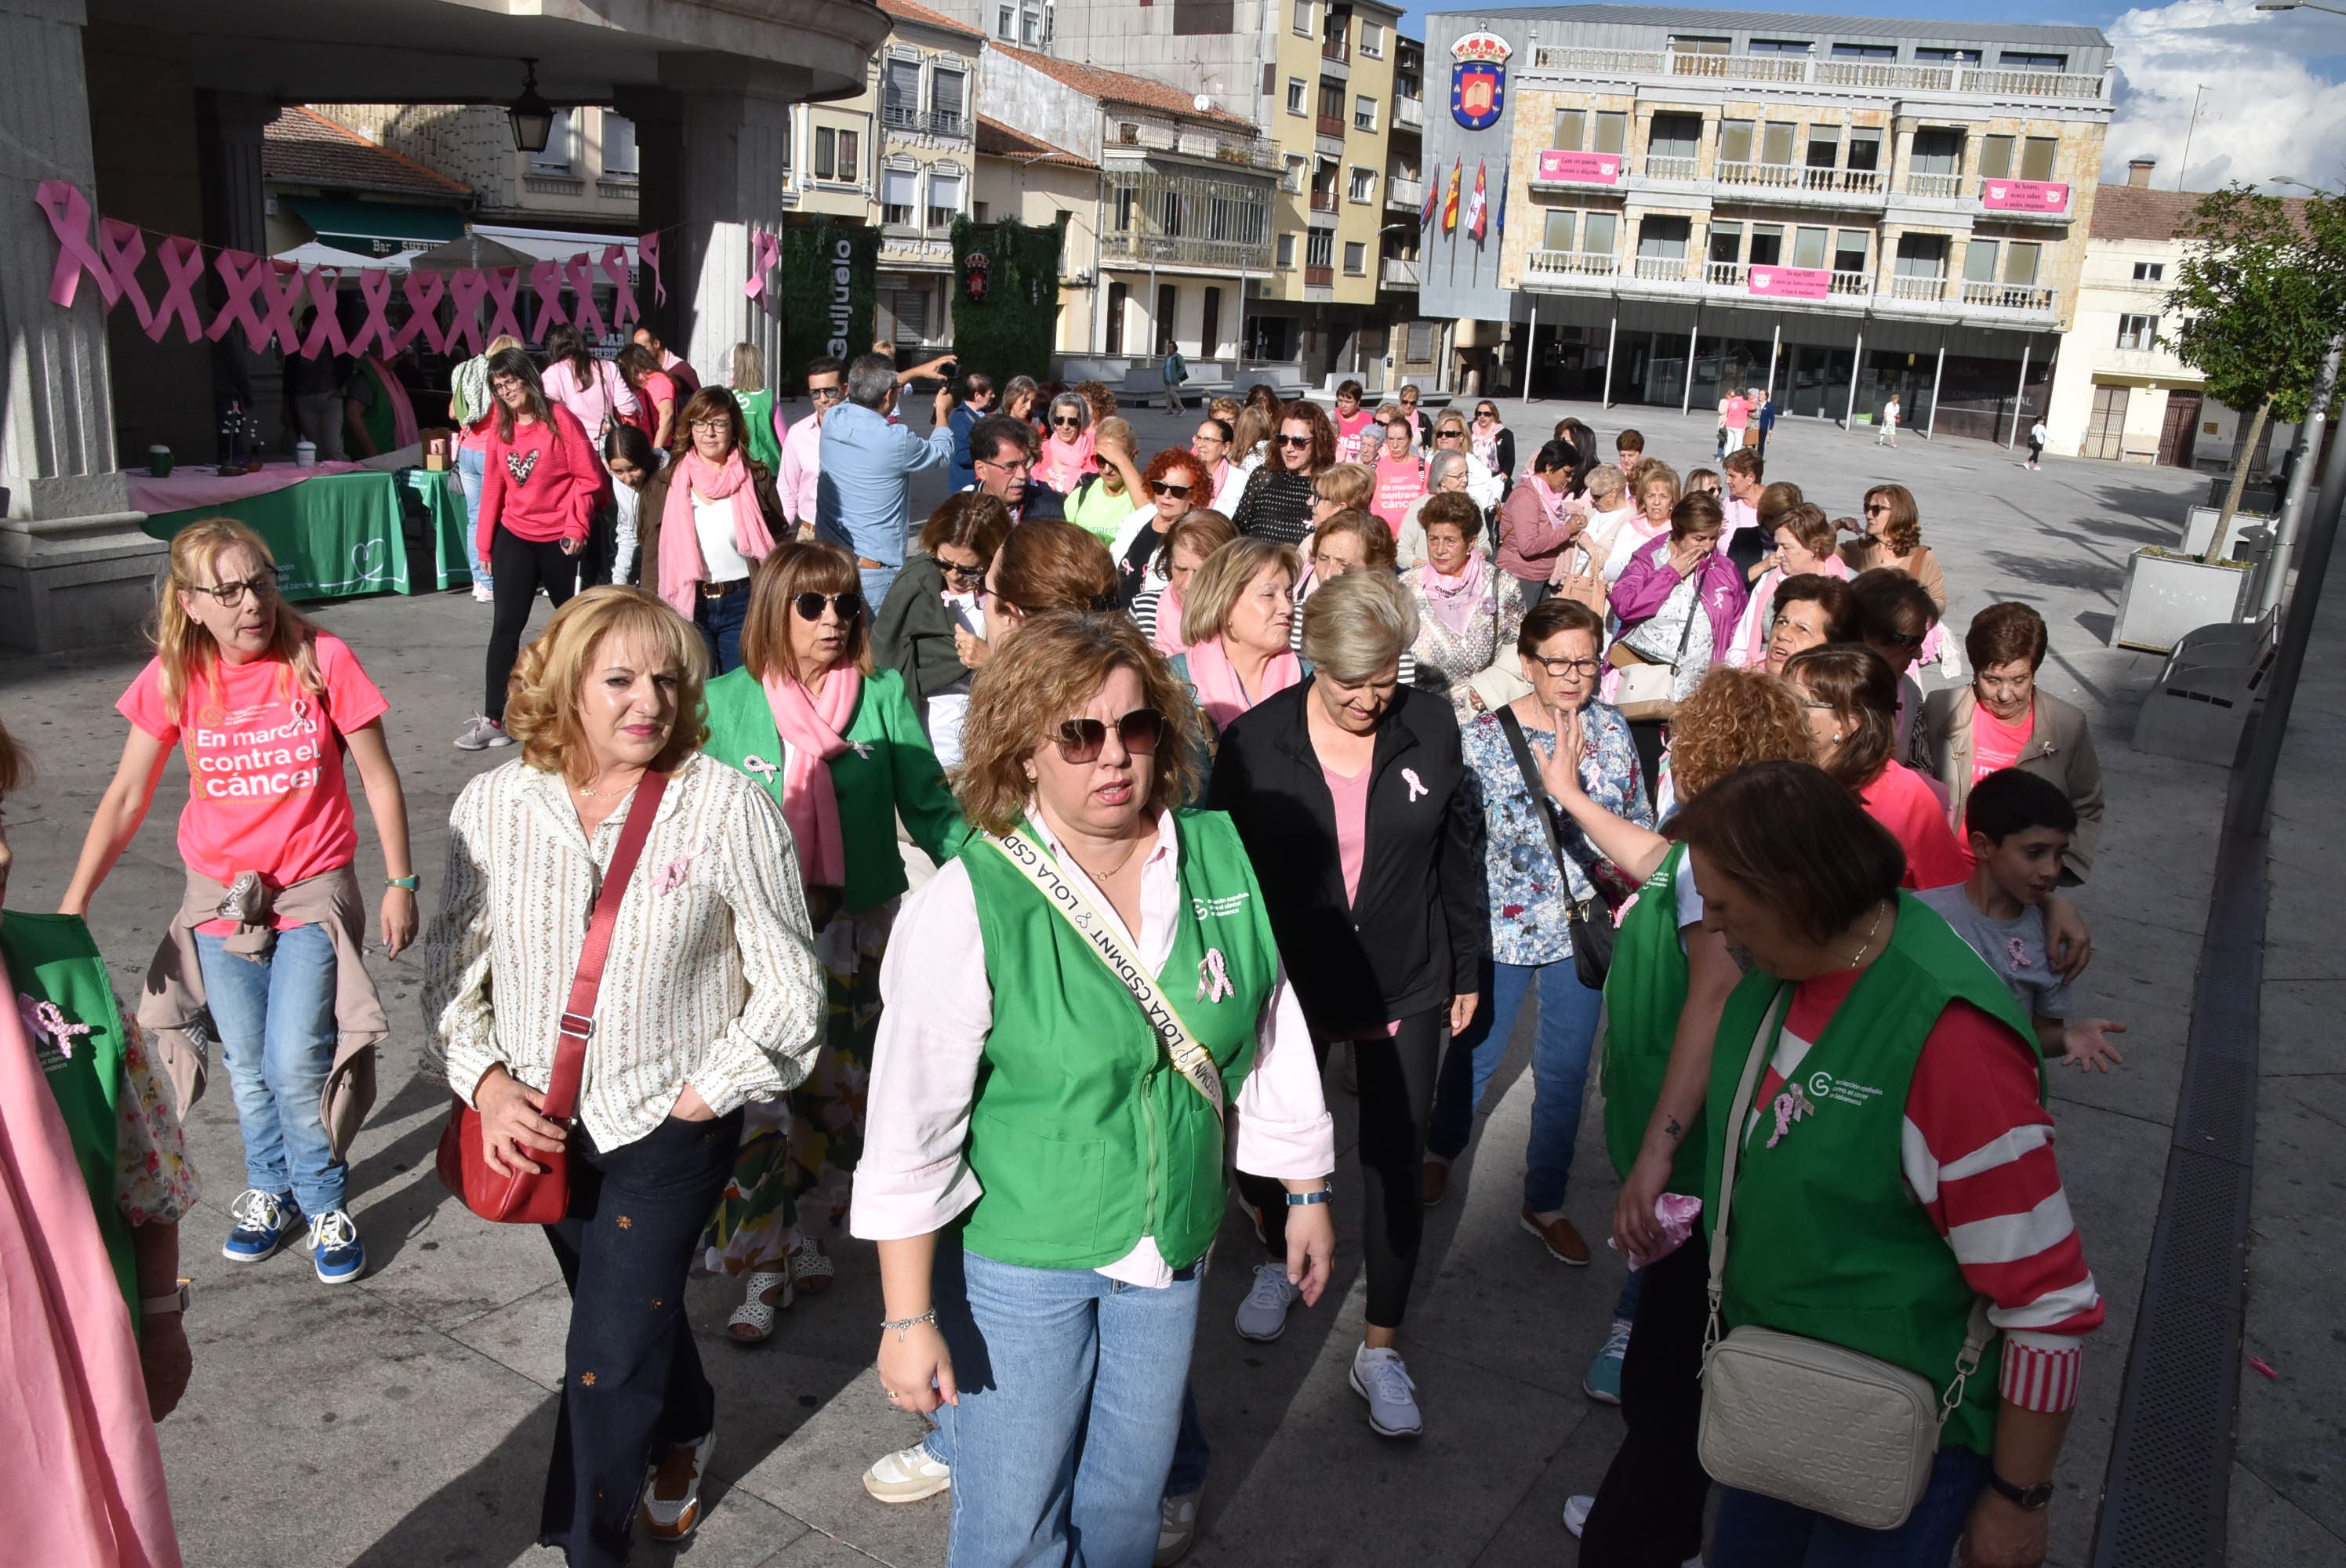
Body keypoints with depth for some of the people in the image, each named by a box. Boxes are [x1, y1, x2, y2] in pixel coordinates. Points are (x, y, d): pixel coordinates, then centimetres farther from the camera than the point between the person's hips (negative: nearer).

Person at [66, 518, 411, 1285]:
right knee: (248, 1068, 11)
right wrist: (74, 904, -5)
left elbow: (378, 778, -4)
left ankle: (325, 1205, 15)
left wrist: (400, 883, -3)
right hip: (220, 898, 3)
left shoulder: (323, 659, -12)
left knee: (296, 1065, -7)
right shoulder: (173, 678, -6)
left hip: (313, 893, -3)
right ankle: (270, 1192, 33)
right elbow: (127, 797, 1)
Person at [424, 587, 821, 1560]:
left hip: (670, 1127, -4)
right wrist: (487, 1082, -8)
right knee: (634, 1307, 25)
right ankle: (684, 1434, 55)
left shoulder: (727, 808, -17)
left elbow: (789, 989, -11)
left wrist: (697, 1101, -12)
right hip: (542, 1128, 4)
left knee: (609, 1353, 0)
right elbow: (450, 967, 4)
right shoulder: (493, 805, -6)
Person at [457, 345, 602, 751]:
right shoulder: (501, 428, 6)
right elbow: (493, 486, 9)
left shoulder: (560, 420, -7)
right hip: (515, 538, 3)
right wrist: (484, 543, 9)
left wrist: (577, 526, -14)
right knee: (506, 626, -4)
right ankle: (492, 719, -4)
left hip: (560, 540, -3)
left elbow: (588, 477, -7)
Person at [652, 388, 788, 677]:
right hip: (688, 607, 1)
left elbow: (779, 543, 4)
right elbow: (656, 550, 6)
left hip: (743, 604, -1)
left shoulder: (756, 478, 2)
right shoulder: (671, 480, 4)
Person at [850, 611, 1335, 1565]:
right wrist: (909, 1316, -13)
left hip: (1171, 1247, 4)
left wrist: (1306, 1194, 11)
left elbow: (1272, 1040, 5)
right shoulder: (969, 907, -20)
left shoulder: (1222, 859, -7)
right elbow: (909, 1129, -16)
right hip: (1015, 1262, -4)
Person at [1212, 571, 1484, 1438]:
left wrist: (1468, 968, 7)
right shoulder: (1255, 740, -12)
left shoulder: (1431, 727, -8)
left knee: (1395, 1167, 6)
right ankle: (1279, 1261, 49)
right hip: (1288, 985, 0)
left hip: (1404, 989, 1)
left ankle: (1380, 1351, 22)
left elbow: (1459, 852, 3)